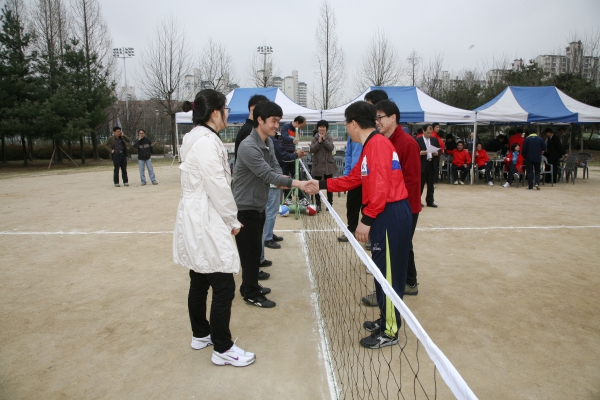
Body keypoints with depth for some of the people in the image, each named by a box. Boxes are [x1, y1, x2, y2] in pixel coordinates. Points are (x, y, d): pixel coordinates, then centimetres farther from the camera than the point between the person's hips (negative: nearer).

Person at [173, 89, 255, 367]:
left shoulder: (196, 138, 13)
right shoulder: (207, 141, -18)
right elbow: (218, 188, -19)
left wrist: (227, 219, 16)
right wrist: (233, 221, -6)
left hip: (195, 220, 11)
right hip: (205, 223, -11)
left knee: (200, 282, 20)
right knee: (224, 286, -2)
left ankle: (200, 335, 35)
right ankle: (222, 349, 10)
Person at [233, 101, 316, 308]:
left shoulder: (268, 144, 6)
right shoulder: (248, 147, -25)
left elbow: (275, 169, 4)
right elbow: (267, 174, -30)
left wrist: (282, 181, -20)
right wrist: (298, 184, -35)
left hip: (258, 205, 9)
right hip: (245, 207, -9)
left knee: (255, 249, 18)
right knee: (250, 251, 0)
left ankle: (250, 286, 33)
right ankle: (251, 294, 15)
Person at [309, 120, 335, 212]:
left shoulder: (329, 137, 2)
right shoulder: (315, 138, 1)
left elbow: (331, 148, -12)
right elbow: (312, 150, -10)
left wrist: (324, 139, -20)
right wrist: (319, 141, -19)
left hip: (328, 164, 0)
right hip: (318, 165, 0)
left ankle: (329, 203, 19)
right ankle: (318, 204, 12)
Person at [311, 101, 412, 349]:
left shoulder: (378, 144, -16)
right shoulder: (370, 146, 15)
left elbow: (380, 188, -23)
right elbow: (352, 180, 19)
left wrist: (366, 220, -22)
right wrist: (321, 185, 19)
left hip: (390, 215, -10)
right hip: (386, 215, 10)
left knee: (388, 273, 0)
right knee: (383, 271, 17)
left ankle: (390, 332, 14)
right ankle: (386, 320, 32)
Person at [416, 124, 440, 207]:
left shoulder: (435, 140, 12)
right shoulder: (418, 140, -3)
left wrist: (437, 153, -8)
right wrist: (420, 153, -24)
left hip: (432, 164, 4)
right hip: (422, 165, -4)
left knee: (430, 184, 9)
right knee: (420, 184, 1)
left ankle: (430, 201, 15)